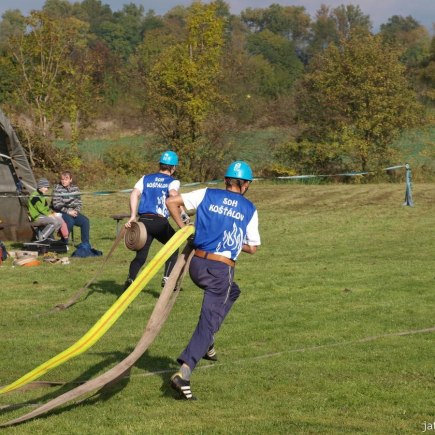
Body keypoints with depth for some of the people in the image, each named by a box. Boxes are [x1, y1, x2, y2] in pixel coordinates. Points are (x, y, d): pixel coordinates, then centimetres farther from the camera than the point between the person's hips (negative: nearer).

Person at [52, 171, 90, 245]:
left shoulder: (75, 188, 8)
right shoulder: (57, 188, -7)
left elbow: (79, 202, 13)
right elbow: (56, 204, -13)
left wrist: (76, 210, -9)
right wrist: (68, 211, -19)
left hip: (73, 212, 5)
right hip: (61, 213, -5)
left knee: (85, 221, -17)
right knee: (70, 221, -34)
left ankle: (85, 244, -9)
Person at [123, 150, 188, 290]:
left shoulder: (146, 178, 18)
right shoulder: (173, 181, 8)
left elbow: (134, 193, 2)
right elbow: (173, 194, -15)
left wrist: (133, 216, -2)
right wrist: (182, 213, -15)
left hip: (143, 220, 3)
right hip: (160, 222, -3)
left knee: (140, 255, 6)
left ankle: (130, 278, -20)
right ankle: (167, 278, 13)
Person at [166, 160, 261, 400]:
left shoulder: (207, 194, 6)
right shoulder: (249, 209, 4)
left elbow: (171, 201, 1)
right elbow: (252, 248, 10)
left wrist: (183, 228, 10)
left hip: (197, 264, 4)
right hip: (222, 270, -4)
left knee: (232, 291, 33)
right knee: (208, 323, -5)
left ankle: (206, 343, 26)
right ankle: (184, 371, -23)